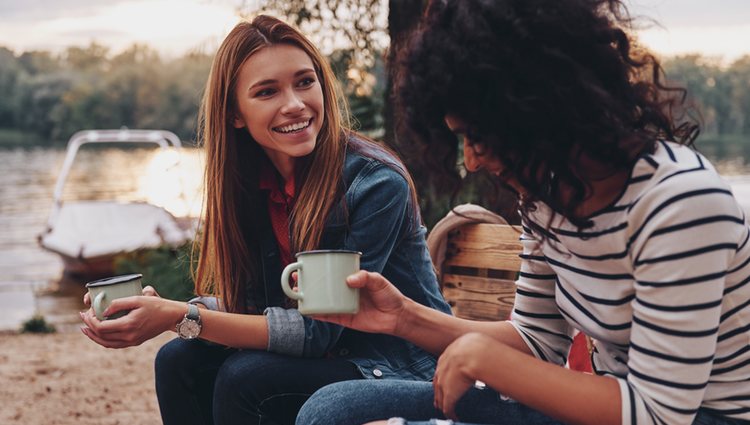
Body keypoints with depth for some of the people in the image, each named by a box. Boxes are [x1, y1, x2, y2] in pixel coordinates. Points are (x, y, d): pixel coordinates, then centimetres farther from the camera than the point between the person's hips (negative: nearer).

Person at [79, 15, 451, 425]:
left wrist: (182, 318, -29)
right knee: (179, 362, -10)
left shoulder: (375, 183, -23)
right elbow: (244, 305, -1)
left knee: (246, 378, -26)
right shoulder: (252, 181, -3)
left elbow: (318, 330, -23)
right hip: (320, 358, 6)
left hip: (401, 371, -6)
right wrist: (159, 311, -20)